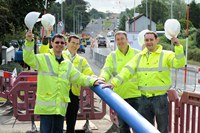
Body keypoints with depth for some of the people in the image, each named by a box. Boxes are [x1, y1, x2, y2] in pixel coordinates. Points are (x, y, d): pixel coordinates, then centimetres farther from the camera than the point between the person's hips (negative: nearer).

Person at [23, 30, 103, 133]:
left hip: (61, 106, 5)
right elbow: (29, 58, -12)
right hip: (46, 105, -5)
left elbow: (79, 78, 14)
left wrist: (93, 81, -2)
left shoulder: (68, 64, 17)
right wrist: (29, 42, -26)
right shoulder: (44, 59, 3)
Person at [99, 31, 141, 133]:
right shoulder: (112, 56, 6)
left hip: (136, 94, -1)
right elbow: (106, 70, -10)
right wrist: (102, 77, -28)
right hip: (120, 96, 1)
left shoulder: (137, 53, 5)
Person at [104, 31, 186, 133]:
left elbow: (179, 63, -19)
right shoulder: (139, 57, 9)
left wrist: (178, 46, -32)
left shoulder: (166, 55, -2)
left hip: (160, 98, -4)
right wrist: (114, 82, -11)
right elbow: (127, 71, 2)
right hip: (144, 99, 4)